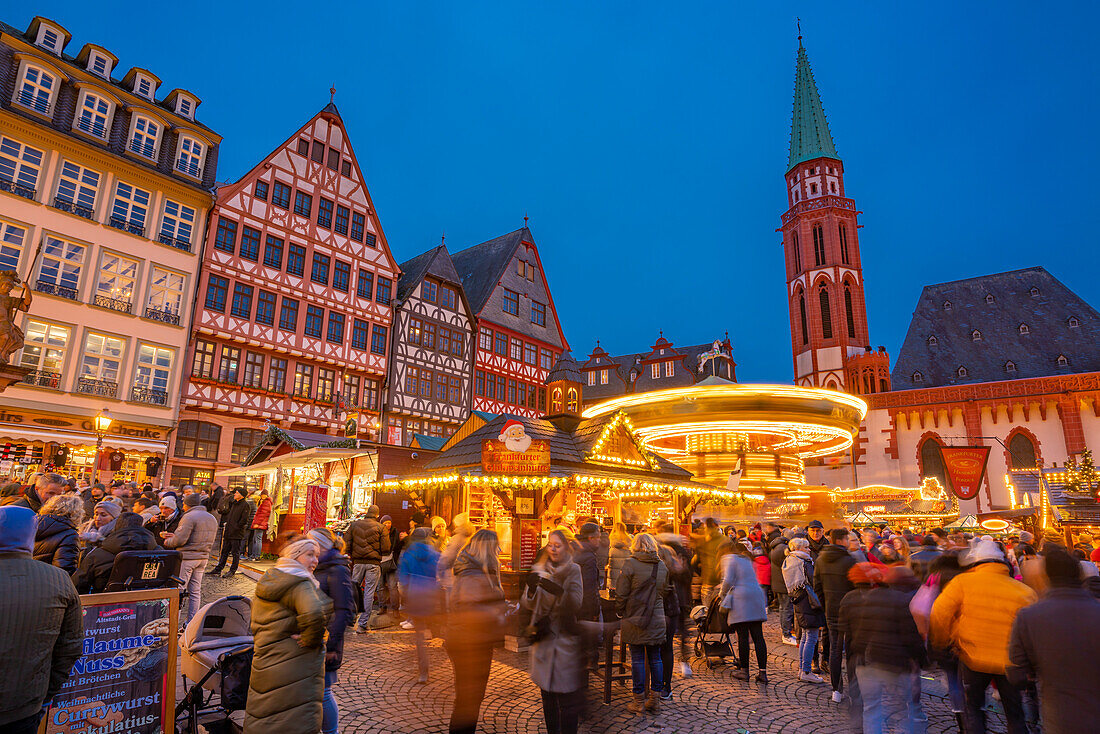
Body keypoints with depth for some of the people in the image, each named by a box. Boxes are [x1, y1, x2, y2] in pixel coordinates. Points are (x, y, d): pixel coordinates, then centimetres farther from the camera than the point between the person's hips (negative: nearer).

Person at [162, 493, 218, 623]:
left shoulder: (189, 517, -12)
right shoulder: (212, 518, 14)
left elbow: (180, 540, -17)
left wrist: (167, 542, 4)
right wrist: (174, 535, 18)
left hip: (187, 558, -8)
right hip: (203, 558, 8)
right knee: (195, 591, 11)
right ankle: (192, 621, 15)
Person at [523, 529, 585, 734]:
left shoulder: (573, 570, -2)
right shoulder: (539, 570, 8)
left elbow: (576, 604, -14)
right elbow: (528, 605, 3)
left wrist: (558, 591, -31)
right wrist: (530, 588, -18)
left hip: (566, 639, -3)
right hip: (543, 638, 4)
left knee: (567, 696, -3)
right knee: (547, 695, 10)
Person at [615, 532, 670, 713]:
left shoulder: (630, 564, -11)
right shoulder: (662, 566, 3)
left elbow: (621, 593, -9)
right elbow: (665, 592, 14)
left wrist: (620, 612, 5)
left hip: (635, 618, -4)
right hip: (657, 620, 4)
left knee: (637, 659, 3)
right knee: (655, 658, 12)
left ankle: (639, 701, 10)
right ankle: (654, 699, 19)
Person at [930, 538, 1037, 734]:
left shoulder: (962, 582, -10)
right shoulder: (1025, 592, -2)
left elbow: (938, 617, -10)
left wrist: (941, 644, 8)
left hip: (973, 660, -2)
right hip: (1010, 664, 2)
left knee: (973, 710, 16)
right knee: (1015, 715, 21)